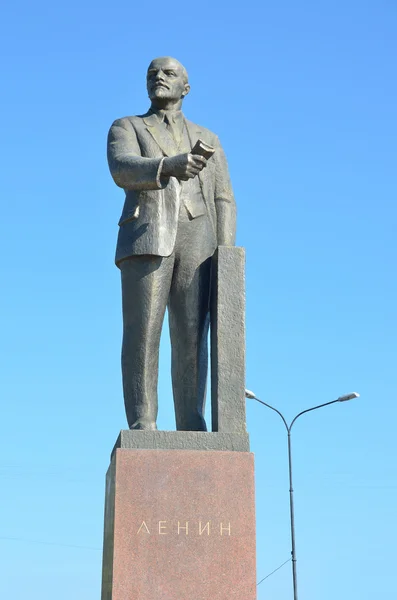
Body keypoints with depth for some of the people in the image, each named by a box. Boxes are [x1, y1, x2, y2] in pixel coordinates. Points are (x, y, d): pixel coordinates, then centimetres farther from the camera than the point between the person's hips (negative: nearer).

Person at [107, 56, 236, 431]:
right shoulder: (125, 128, 17)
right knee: (142, 333, -13)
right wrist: (170, 165, -28)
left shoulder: (207, 140, 26)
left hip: (195, 240, 2)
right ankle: (142, 428, -15)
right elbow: (124, 171, -7)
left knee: (191, 337, -8)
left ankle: (191, 431, -9)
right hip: (146, 238, -2)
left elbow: (223, 202, 15)